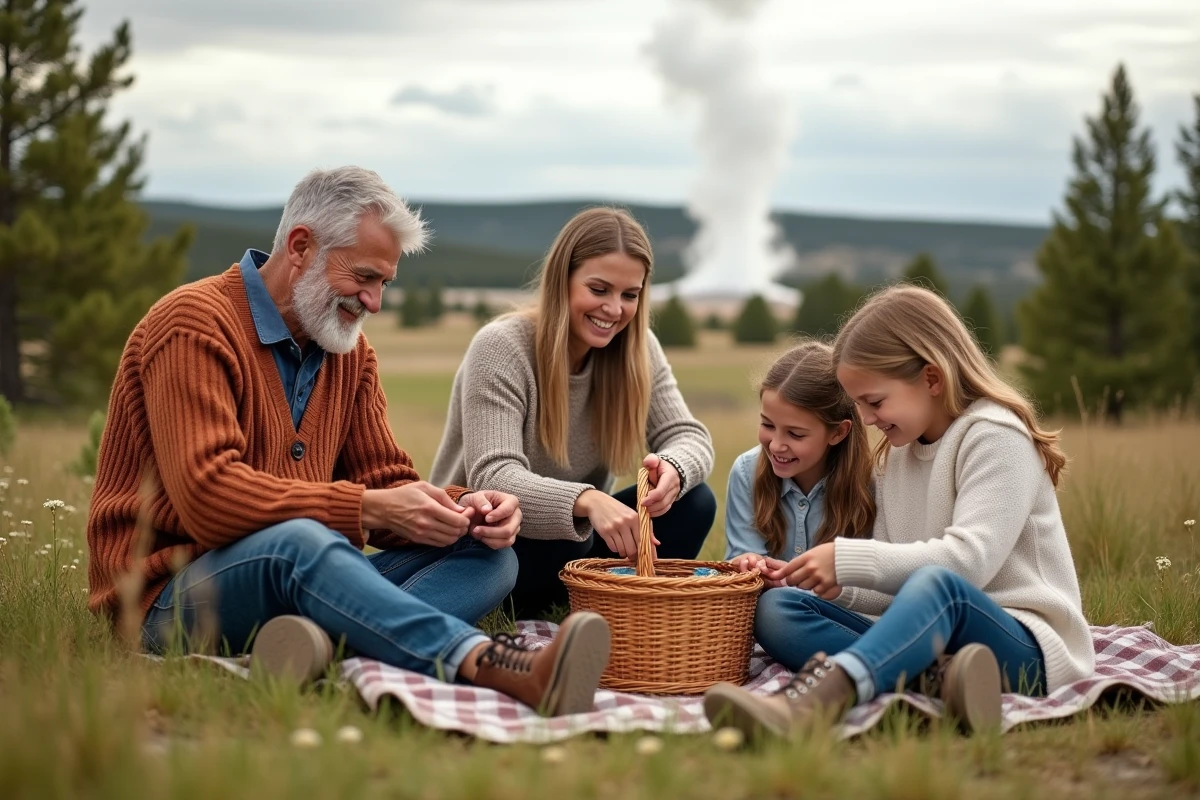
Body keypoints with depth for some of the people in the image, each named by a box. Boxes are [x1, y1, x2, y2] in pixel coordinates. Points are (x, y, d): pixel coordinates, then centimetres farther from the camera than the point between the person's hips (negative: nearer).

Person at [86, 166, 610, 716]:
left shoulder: (350, 351, 15)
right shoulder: (195, 325, -10)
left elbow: (382, 482, 15)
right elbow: (207, 496, -22)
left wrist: (461, 507, -8)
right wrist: (369, 508, -25)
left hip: (298, 581, 8)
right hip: (171, 599, -8)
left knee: (488, 554, -8)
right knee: (296, 541, -39)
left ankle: (329, 643, -40)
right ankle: (496, 666, -53)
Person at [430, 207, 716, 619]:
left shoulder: (636, 349, -5)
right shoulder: (500, 349, -22)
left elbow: (690, 437, -9)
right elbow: (492, 478, -32)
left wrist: (672, 470, -36)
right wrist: (587, 500, -52)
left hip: (578, 536, 5)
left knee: (693, 503, -17)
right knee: (558, 541, -36)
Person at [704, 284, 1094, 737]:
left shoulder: (996, 437, -6)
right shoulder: (899, 452, 19)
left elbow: (968, 560, -20)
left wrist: (847, 558, -19)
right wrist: (838, 584, -5)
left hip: (1027, 649, -7)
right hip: (935, 636, 8)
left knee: (936, 585, -40)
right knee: (776, 609, -10)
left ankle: (811, 699, -66)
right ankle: (934, 676, -36)